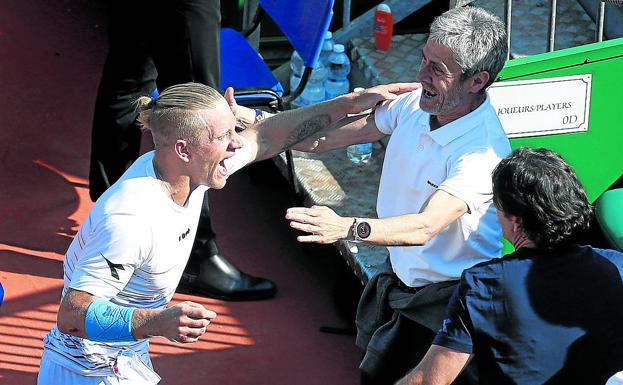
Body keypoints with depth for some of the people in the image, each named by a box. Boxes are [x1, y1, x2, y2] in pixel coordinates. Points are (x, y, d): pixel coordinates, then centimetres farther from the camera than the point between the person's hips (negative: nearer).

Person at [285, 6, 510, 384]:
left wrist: (348, 228, -55)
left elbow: (426, 226, -41)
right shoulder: (416, 104, -6)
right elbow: (331, 135, 4)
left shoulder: (484, 150, -30)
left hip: (444, 296, -8)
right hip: (400, 277, 8)